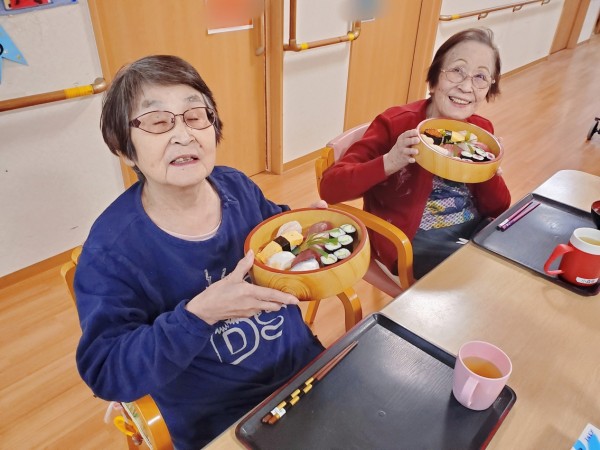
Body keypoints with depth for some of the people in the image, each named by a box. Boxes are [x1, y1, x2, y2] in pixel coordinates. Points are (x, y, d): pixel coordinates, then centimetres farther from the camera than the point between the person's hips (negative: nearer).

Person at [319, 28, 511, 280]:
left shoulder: (481, 130, 4)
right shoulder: (395, 124, -13)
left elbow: (499, 209, 5)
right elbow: (330, 188, -20)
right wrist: (389, 163, -34)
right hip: (411, 240, -6)